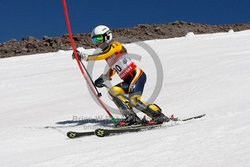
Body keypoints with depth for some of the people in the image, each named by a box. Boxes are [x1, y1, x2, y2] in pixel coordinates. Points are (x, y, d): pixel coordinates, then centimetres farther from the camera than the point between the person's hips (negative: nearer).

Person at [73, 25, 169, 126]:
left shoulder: (115, 45, -7)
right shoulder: (106, 52, 17)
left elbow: (102, 55, -23)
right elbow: (112, 69, 27)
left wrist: (84, 57, -22)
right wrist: (103, 79, 12)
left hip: (137, 75, -8)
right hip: (128, 80, 8)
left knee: (134, 99, -23)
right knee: (113, 91, -12)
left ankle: (159, 116, -11)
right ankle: (131, 117, -17)